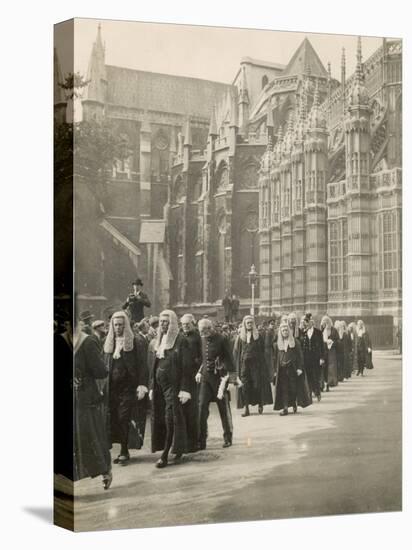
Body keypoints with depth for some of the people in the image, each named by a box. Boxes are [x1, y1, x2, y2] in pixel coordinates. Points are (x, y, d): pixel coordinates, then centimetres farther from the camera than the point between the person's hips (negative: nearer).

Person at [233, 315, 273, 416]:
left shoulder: (258, 336, 5)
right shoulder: (240, 337, 7)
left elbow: (263, 351, 4)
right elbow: (236, 352, 8)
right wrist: (238, 364, 0)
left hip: (256, 363, -1)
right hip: (244, 363, 1)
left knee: (258, 384, -2)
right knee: (245, 386, -2)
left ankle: (260, 404, 14)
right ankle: (246, 409, 1)